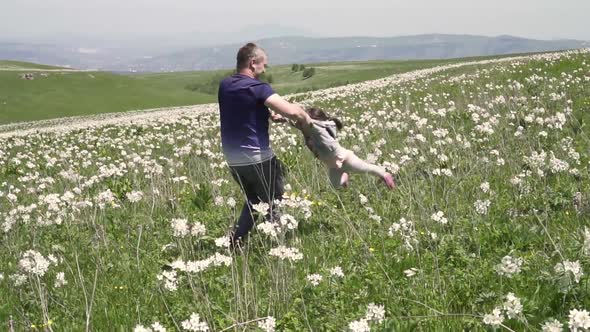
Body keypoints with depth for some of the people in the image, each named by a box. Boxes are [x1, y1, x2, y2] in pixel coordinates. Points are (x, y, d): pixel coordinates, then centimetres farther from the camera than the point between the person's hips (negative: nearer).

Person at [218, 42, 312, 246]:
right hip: (257, 157, -7)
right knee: (273, 203, 9)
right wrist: (306, 120, -6)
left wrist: (269, 115, 11)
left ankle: (235, 243, 20)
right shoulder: (257, 88, -18)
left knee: (253, 199, 24)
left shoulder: (225, 86, 5)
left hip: (232, 158, 7)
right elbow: (291, 110, -26)